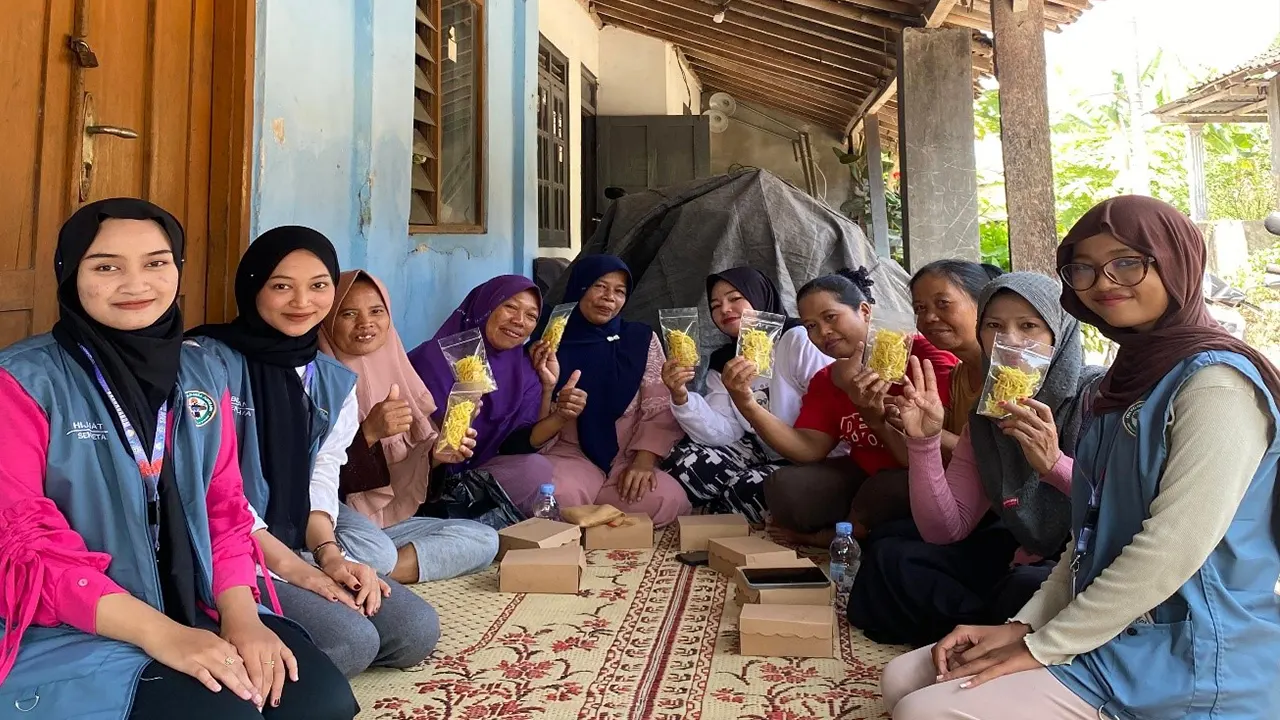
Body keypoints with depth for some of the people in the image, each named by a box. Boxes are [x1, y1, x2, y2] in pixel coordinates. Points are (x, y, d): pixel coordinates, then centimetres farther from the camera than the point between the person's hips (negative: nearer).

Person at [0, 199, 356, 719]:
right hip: (72, 630, -4)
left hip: (198, 607, 5)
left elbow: (225, 508, 7)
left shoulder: (203, 373, 7)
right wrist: (160, 634, -23)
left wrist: (239, 612, -11)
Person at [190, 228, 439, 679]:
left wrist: (328, 553, -11)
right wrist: (286, 564, -17)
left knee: (417, 630, -7)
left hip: (299, 550, 7)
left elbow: (321, 477, 7)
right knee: (351, 641, -24)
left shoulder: (336, 382, 7)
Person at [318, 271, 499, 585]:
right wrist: (368, 432, -25)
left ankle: (372, 572, -14)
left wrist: (434, 455, -8)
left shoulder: (396, 372, 10)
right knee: (375, 553, -39)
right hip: (332, 518, -8)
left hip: (389, 521, 8)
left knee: (484, 538, -10)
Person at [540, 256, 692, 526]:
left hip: (626, 459, 2)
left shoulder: (642, 339, 5)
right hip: (570, 455, -2)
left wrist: (643, 462, -15)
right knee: (557, 499, -36)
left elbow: (661, 409, 0)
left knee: (670, 501, -28)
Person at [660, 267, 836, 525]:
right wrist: (681, 397, -20)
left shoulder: (798, 340, -14)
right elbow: (723, 433, -4)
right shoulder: (720, 363, 8)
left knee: (744, 490, -30)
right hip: (760, 454, 6)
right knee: (679, 463, -13)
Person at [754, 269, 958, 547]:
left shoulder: (923, 354, -19)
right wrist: (747, 404, -19)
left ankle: (831, 537, -4)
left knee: (886, 488, -35)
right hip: (864, 477, 5)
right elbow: (810, 448, -8)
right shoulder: (826, 380, 5)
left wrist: (877, 419, -36)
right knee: (784, 488, -15)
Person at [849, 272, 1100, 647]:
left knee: (1026, 588, -36)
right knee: (890, 554, -1)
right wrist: (925, 442, -15)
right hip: (1021, 558, 6)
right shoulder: (985, 414, 3)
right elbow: (946, 531, -3)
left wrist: (1054, 465, -37)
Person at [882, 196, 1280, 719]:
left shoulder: (1214, 382, -17)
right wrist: (1024, 625, 2)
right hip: (1110, 632, 8)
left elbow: (1173, 549, -23)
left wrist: (1042, 646, -16)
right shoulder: (1124, 382, 11)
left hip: (1188, 661, -8)